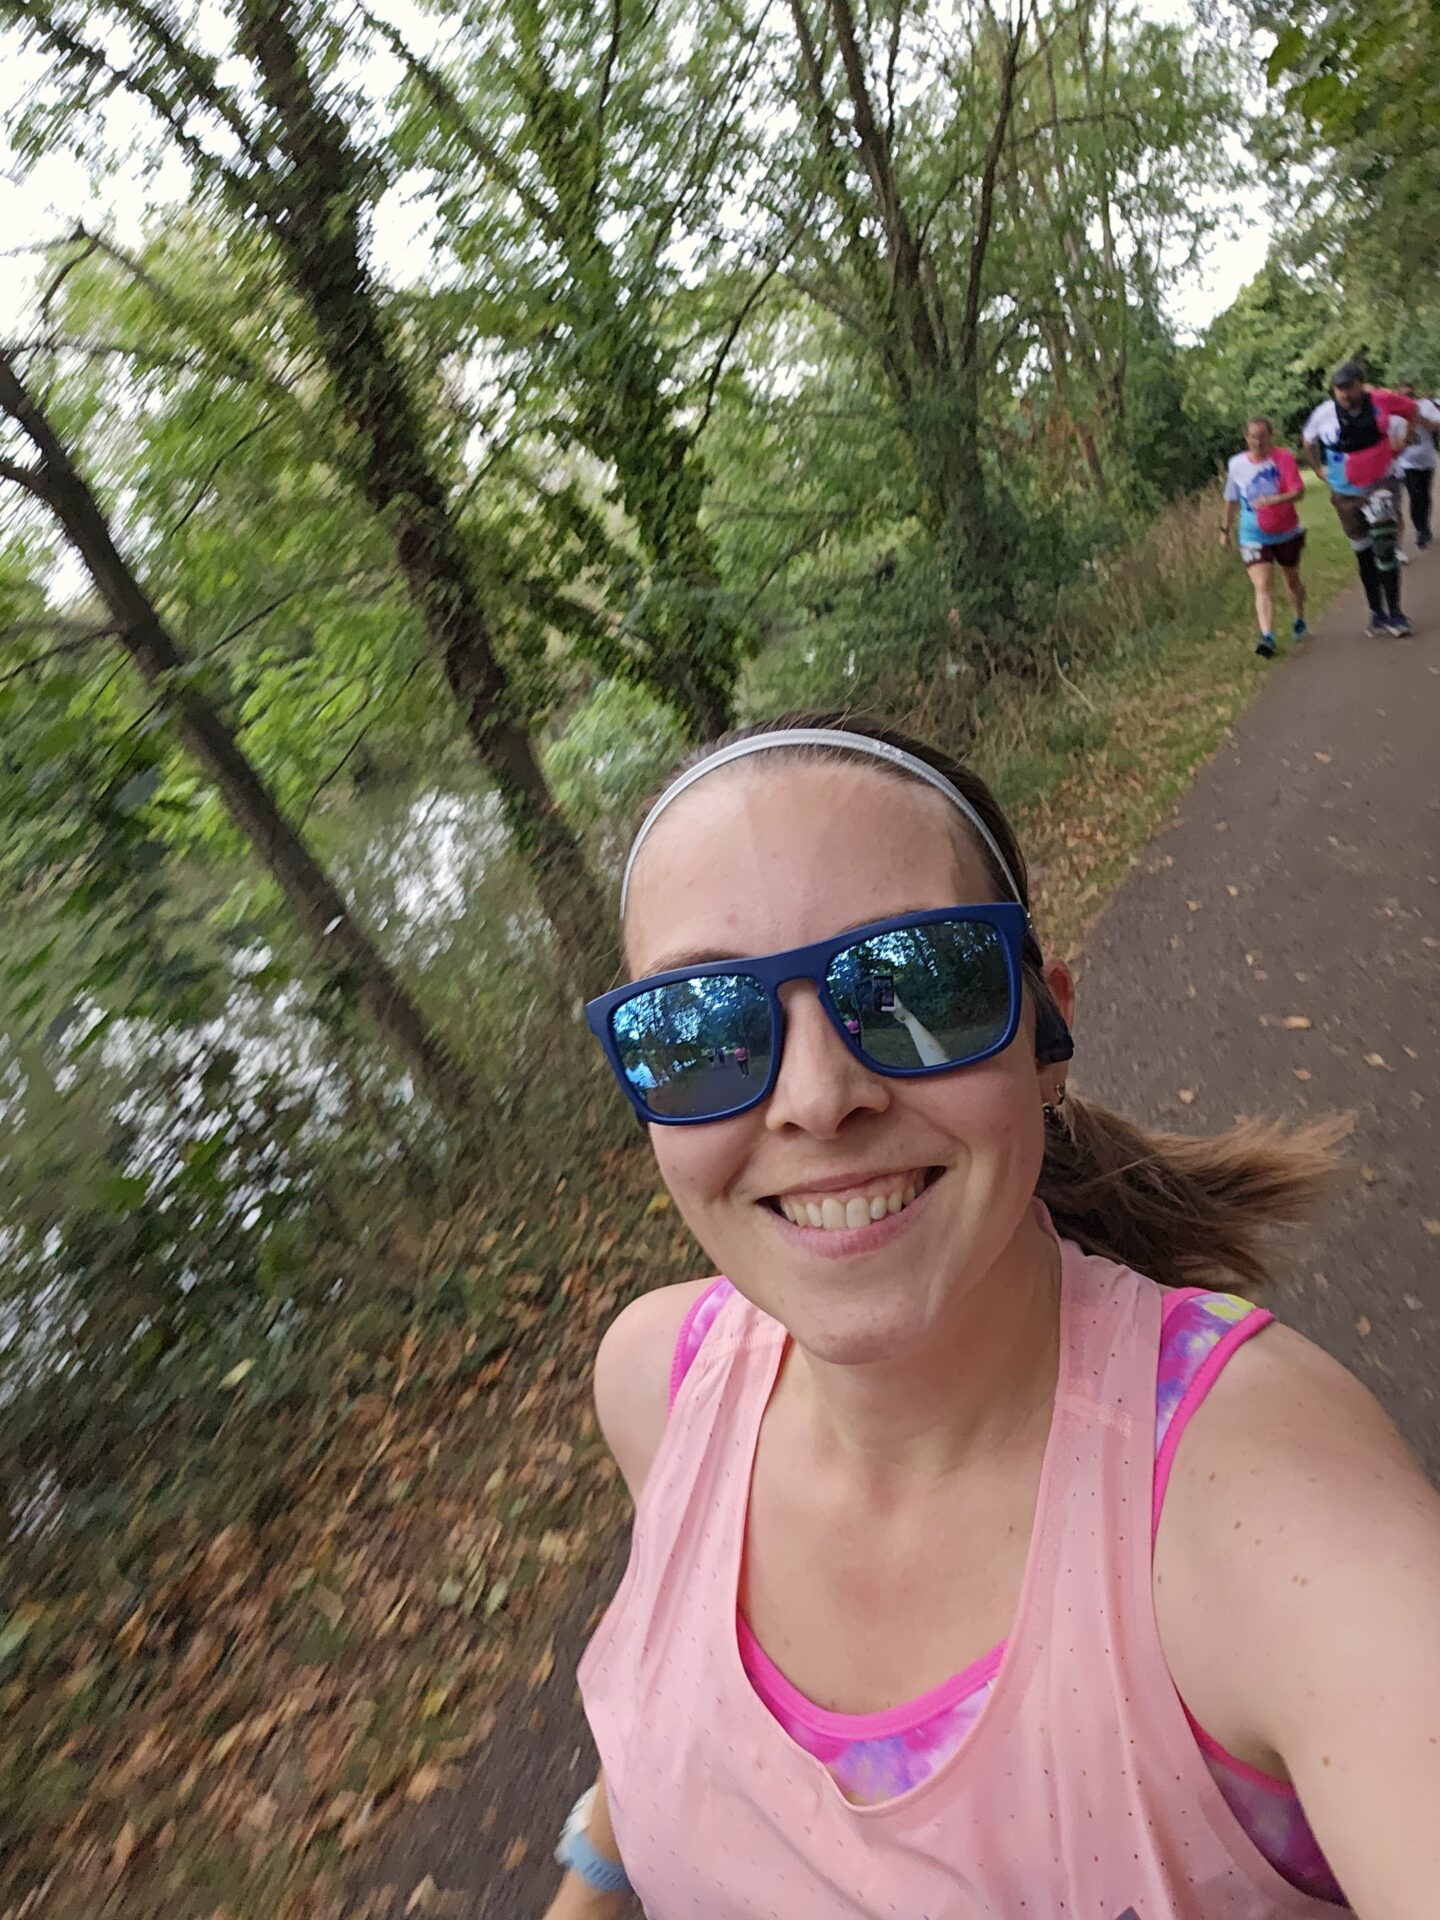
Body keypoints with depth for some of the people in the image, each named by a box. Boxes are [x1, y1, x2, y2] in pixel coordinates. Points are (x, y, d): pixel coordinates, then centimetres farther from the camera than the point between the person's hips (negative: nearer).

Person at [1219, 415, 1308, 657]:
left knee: (1292, 579, 20)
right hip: (1254, 536, 0)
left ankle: (1299, 620, 45)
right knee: (1263, 586, -16)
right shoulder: (1236, 464, -4)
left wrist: (1274, 500, -39)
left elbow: (1298, 491, -21)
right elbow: (1231, 499, 10)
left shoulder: (1284, 457, -12)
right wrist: (1226, 529, 15)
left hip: (1287, 533, 0)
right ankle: (1267, 637, -27)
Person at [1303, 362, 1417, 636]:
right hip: (1346, 492, 2)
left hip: (1380, 484, -2)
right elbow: (1308, 441, 13)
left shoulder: (1381, 401, -11)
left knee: (1385, 546, -16)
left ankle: (1394, 612, -10)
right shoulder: (1324, 414, -8)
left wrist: (1402, 442, 2)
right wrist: (1320, 470, 7)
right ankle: (1377, 612, 23)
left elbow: (1412, 411, 9)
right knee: (1363, 554, 10)